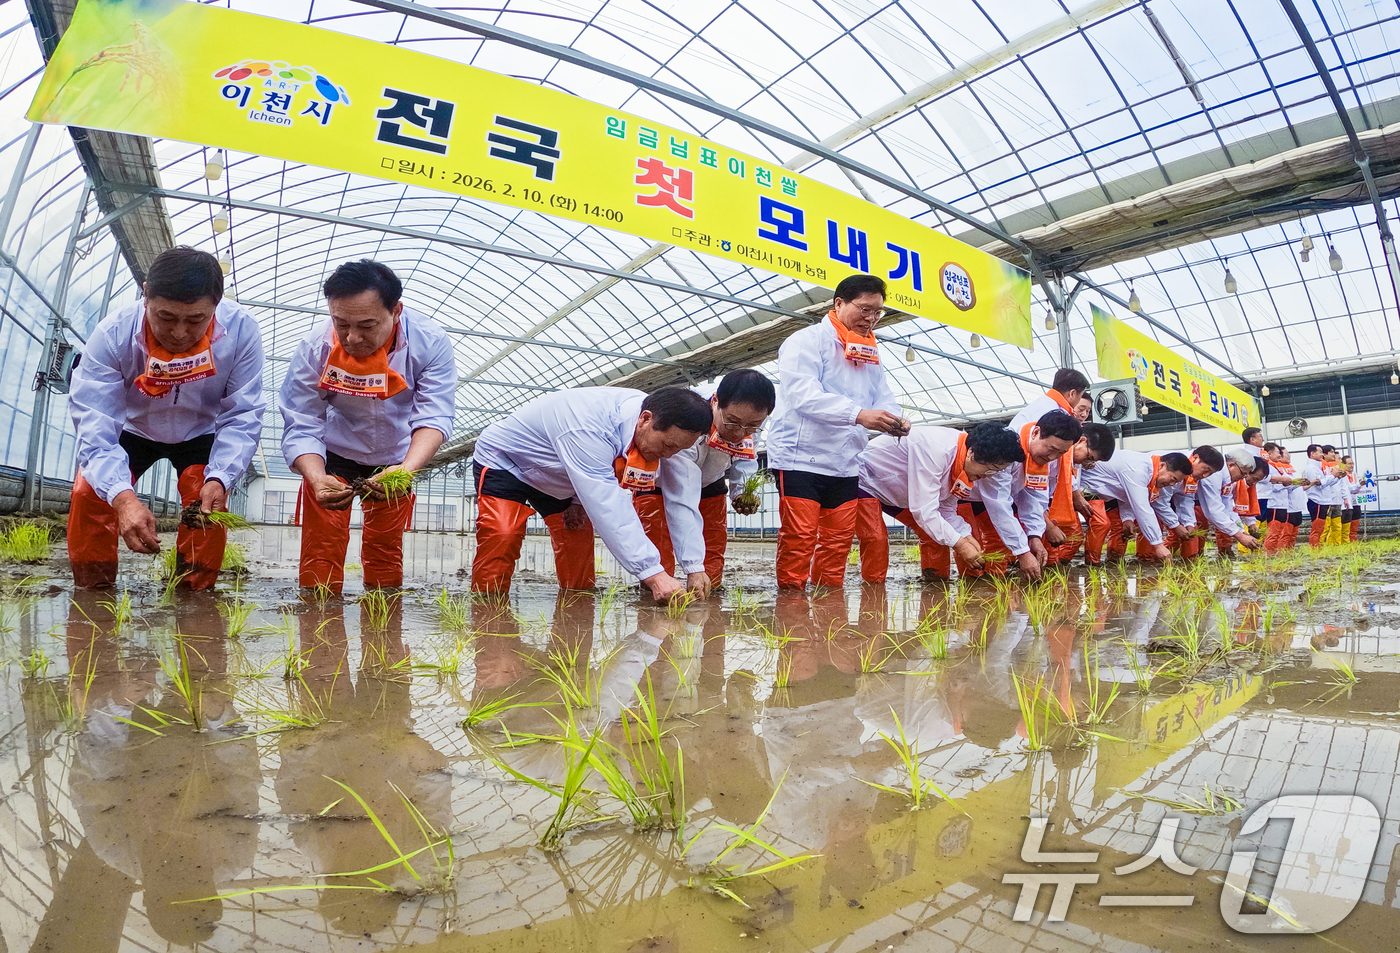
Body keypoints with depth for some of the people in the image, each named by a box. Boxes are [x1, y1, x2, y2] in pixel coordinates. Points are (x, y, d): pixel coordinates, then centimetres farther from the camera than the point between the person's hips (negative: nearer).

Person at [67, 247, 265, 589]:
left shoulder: (241, 330, -34)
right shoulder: (113, 334, -34)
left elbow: (242, 417, -29)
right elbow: (95, 424, -37)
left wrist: (219, 479, -45)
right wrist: (122, 496, -54)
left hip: (200, 434, 0)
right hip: (133, 430, 1)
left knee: (210, 498, -21)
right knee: (88, 490, -18)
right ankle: (92, 591, 3)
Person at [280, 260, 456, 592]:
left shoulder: (430, 342, -28)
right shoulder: (314, 348, -27)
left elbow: (433, 417, -31)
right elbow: (301, 428, -25)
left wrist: (407, 469, -50)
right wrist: (317, 478, -46)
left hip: (395, 461, 1)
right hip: (331, 456, 0)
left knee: (386, 549, 11)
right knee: (321, 545, 0)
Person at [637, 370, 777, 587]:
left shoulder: (751, 416, -27)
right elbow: (682, 503, -46)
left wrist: (741, 491, -22)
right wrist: (693, 567, -49)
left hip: (709, 481, 5)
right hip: (659, 482, -4)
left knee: (711, 579, -3)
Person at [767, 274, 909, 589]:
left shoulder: (869, 354, 18)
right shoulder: (807, 341, -7)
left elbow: (884, 398, 11)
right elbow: (804, 394, -22)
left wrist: (895, 421, -15)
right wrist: (859, 414, -33)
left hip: (846, 465, 7)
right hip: (801, 457, -7)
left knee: (839, 539, 11)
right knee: (799, 536, -6)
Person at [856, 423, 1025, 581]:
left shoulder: (966, 465, -7)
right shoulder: (935, 450, -36)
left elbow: (947, 508, 3)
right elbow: (923, 509, -36)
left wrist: (965, 535, -13)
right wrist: (959, 544, -29)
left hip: (897, 492, 9)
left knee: (939, 534, 2)